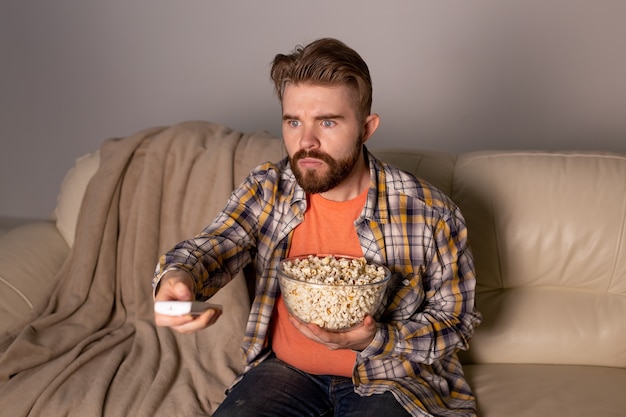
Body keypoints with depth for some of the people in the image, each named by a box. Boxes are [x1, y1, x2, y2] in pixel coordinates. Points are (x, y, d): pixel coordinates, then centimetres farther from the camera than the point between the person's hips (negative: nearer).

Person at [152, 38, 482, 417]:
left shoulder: (430, 214, -16)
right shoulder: (267, 190, -5)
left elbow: (457, 320, -6)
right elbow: (213, 246, -18)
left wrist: (375, 340, -24)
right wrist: (178, 278, -43)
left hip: (388, 379, -2)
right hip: (286, 369, 3)